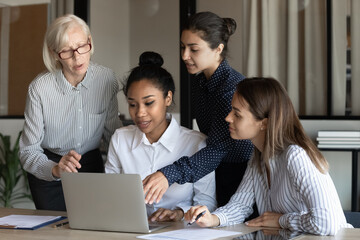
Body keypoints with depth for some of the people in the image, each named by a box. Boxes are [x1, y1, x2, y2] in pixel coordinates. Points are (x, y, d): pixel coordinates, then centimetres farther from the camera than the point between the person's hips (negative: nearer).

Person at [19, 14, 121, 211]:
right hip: (48, 173, -2)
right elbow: (28, 151, -20)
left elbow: (112, 132, 1)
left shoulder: (107, 79, -12)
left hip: (92, 165, 2)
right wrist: (55, 170, -39)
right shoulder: (40, 88, -20)